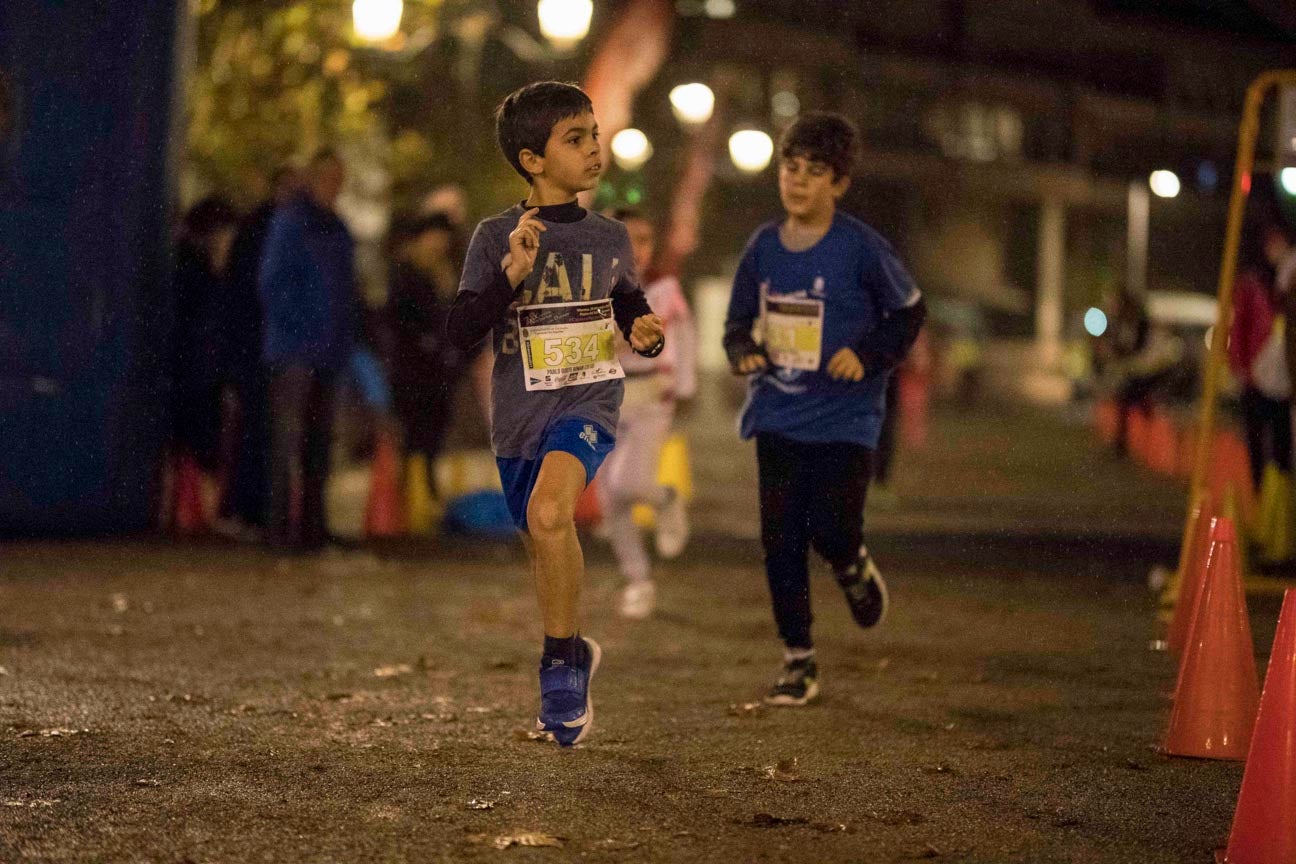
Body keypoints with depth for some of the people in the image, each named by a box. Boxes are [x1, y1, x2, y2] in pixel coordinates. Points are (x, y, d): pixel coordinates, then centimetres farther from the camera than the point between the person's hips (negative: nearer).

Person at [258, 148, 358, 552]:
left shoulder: (337, 230, 18)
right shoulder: (288, 222, -6)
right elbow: (272, 284, -10)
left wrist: (345, 341, 14)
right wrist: (292, 329, -15)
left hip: (326, 352, 8)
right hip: (295, 350, -8)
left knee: (318, 438, 10)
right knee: (290, 435, -10)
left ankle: (313, 523, 16)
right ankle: (281, 523, -11)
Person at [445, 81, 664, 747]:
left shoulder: (609, 238, 4)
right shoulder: (496, 237, -5)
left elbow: (631, 310, 20)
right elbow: (459, 332, -12)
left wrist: (647, 332, -3)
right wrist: (511, 274, -24)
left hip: (589, 402, -1)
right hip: (519, 415, 1)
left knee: (550, 512, -29)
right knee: (544, 547, 17)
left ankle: (561, 663, -16)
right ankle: (572, 656, 44)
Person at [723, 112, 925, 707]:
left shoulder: (861, 247, -9)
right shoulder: (763, 246, 4)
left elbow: (909, 311, 1)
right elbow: (738, 321, 15)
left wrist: (869, 355, -13)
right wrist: (743, 353, -7)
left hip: (844, 419, -4)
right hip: (777, 419, 4)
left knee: (832, 530, -12)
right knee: (780, 541, 1)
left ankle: (855, 570, 27)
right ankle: (798, 663, 12)